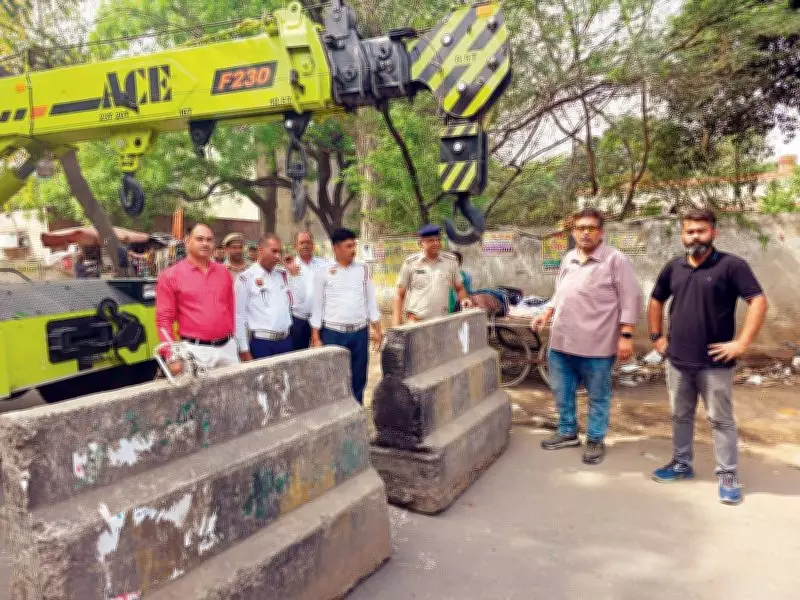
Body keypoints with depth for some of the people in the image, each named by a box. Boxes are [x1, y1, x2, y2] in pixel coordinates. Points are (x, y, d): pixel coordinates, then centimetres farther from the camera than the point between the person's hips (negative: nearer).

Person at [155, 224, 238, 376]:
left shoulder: (223, 272, 10)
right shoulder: (170, 276, -3)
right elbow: (164, 319, -6)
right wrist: (172, 358, -12)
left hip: (227, 348, 5)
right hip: (195, 351, -4)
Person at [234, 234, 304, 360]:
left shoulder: (283, 273, 9)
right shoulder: (246, 278, -6)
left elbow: (299, 298, 7)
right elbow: (240, 316, -6)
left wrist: (294, 272, 1)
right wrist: (244, 351, -8)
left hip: (286, 340, 5)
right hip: (261, 343, -5)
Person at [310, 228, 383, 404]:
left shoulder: (363, 270, 5)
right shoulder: (324, 273, -2)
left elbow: (371, 301, 9)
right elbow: (318, 307, 0)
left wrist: (377, 329, 4)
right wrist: (316, 338, -3)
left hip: (360, 332, 3)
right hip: (333, 333, -3)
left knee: (358, 379, 11)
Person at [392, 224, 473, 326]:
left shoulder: (451, 261, 6)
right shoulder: (410, 263, 0)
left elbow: (459, 288, 16)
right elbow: (400, 294, 4)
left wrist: (463, 299, -6)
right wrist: (397, 321, -4)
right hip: (416, 320, -2)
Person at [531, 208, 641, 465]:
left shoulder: (615, 259, -9)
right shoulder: (568, 258, 12)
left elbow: (630, 300, -11)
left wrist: (626, 336, -16)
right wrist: (546, 314, 10)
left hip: (596, 345, -6)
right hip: (561, 342, 7)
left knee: (598, 396, 9)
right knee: (562, 392, 17)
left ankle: (595, 440, 25)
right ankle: (568, 432, 35)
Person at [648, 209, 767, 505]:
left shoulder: (731, 265, -9)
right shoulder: (673, 267, 7)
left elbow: (759, 302, -14)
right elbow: (656, 301, 20)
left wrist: (742, 343, -18)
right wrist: (656, 336, 12)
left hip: (714, 363, -5)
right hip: (677, 360, 5)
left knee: (721, 420, 4)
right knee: (681, 416, 16)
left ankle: (728, 476, 15)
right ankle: (681, 463, 31)